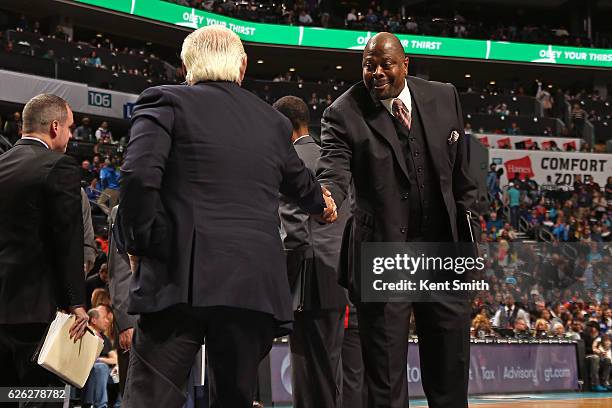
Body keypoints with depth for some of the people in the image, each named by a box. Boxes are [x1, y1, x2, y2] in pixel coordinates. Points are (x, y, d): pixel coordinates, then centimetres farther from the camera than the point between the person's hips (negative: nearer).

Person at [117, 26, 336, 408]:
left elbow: (140, 175, -12)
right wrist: (323, 203, 57)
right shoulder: (274, 121, 17)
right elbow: (300, 182, 35)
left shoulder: (165, 102, 4)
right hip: (255, 284, 4)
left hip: (181, 279, -4)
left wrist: (137, 243, 3)